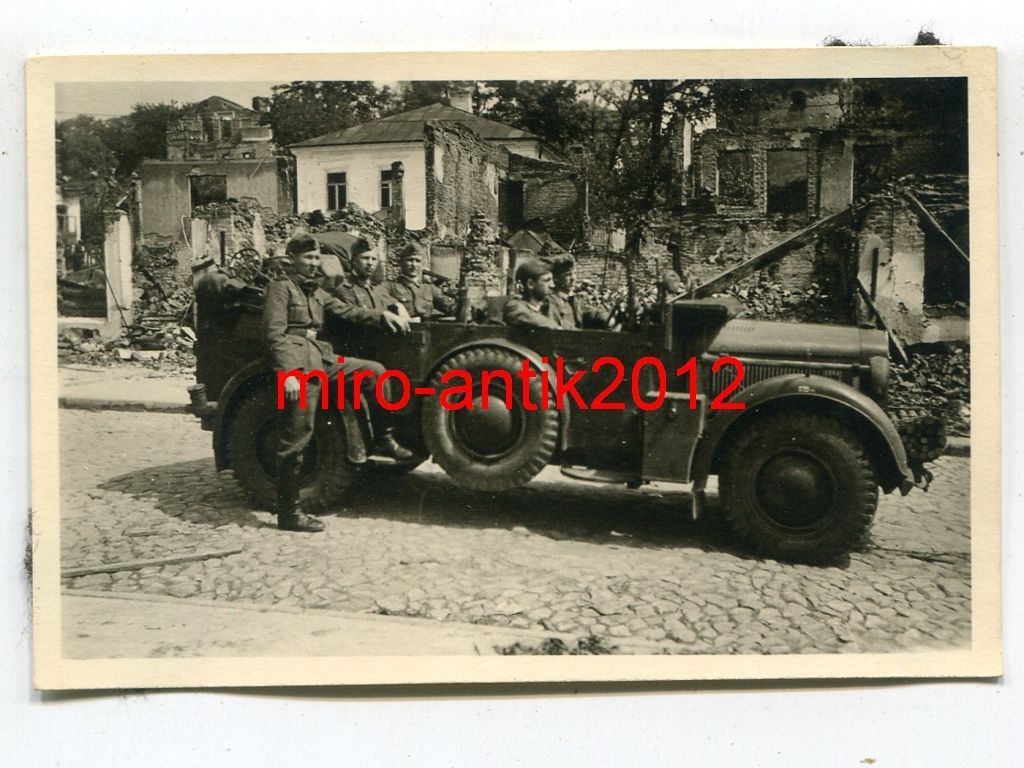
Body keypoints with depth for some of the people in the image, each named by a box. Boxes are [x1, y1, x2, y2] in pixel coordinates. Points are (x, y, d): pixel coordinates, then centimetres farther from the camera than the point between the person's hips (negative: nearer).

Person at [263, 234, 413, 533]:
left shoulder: (315, 291, 21)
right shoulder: (281, 287, -5)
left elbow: (346, 311, 19)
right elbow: (274, 335, -14)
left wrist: (382, 315, 7)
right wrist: (289, 373, -23)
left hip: (321, 357, 8)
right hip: (298, 364, -8)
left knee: (374, 371, 5)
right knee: (295, 441, -8)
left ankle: (384, 440, 13)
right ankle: (288, 512, -2)